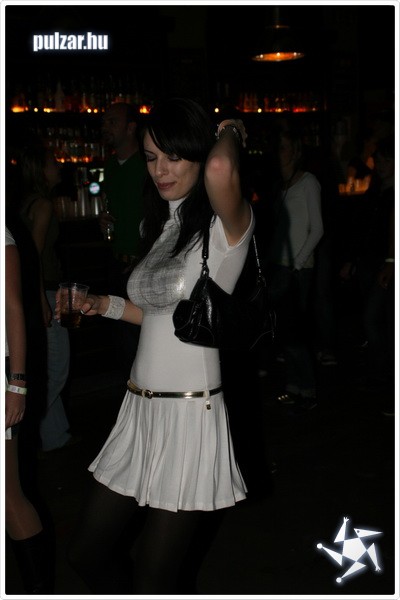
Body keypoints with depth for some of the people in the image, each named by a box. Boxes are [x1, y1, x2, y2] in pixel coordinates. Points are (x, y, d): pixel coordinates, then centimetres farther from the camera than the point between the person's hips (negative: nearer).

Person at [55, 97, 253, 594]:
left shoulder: (226, 227, -13)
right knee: (85, 552, 17)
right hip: (138, 410, 8)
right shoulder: (159, 225, 11)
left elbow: (221, 169, -38)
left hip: (190, 416, -8)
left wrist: (230, 132, -16)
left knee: (152, 579, 7)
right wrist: (105, 304, 8)